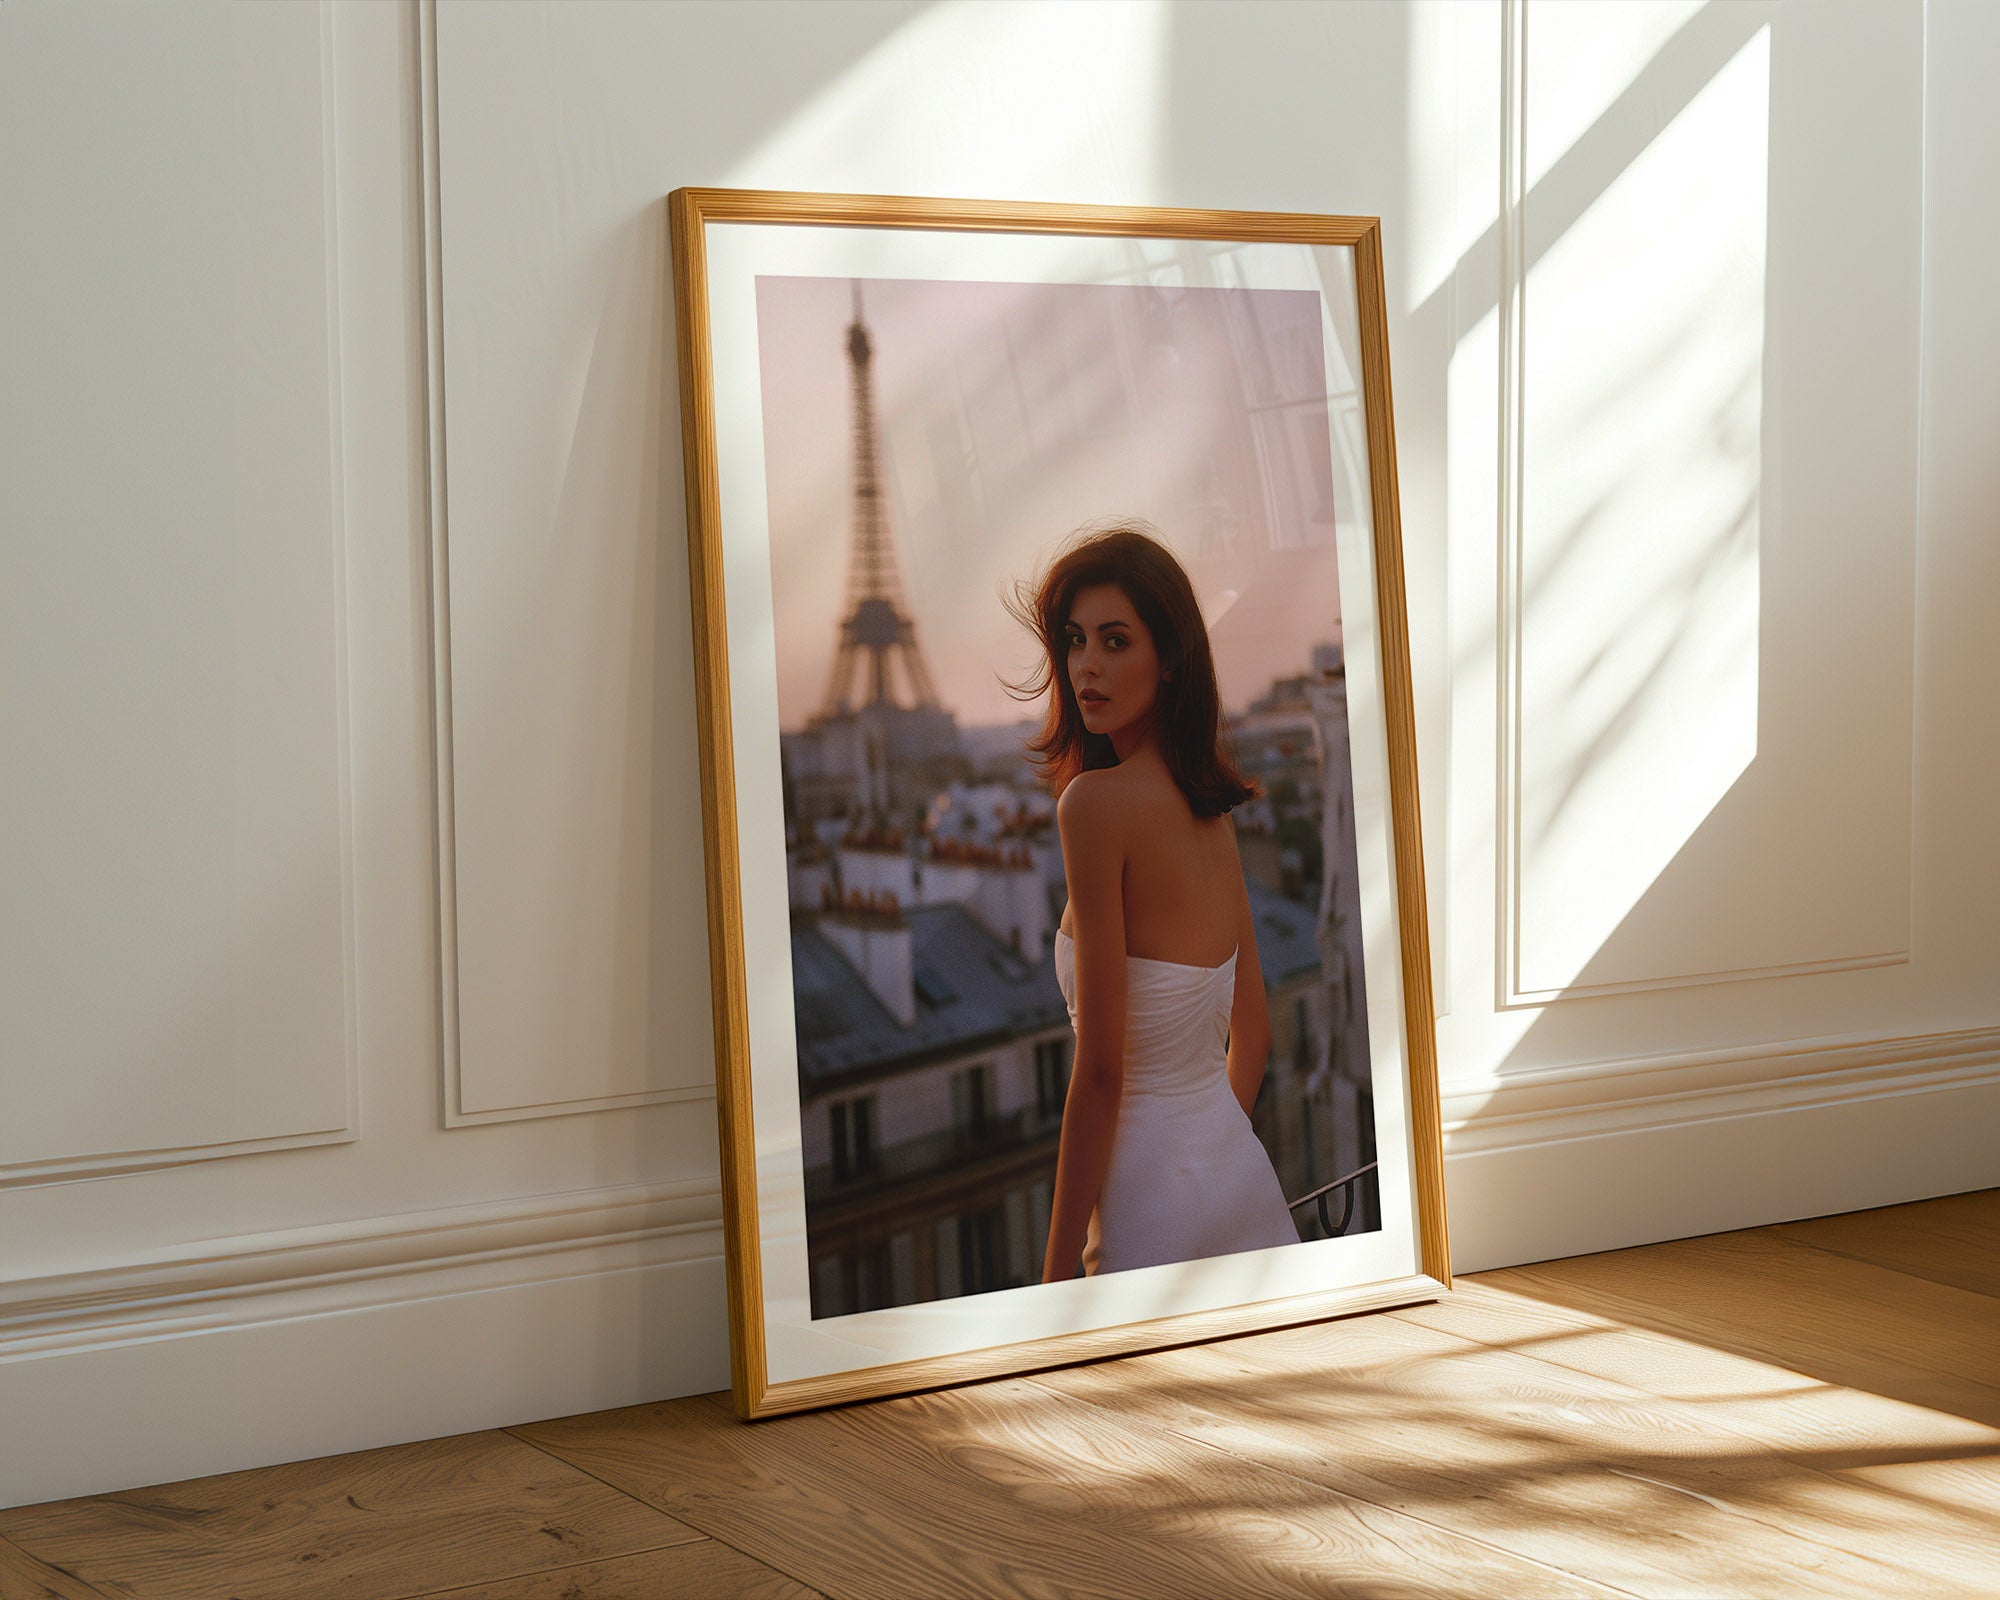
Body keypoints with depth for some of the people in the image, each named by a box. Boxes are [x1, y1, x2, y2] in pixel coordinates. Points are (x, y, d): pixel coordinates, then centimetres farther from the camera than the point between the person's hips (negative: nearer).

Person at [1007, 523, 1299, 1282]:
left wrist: (1057, 1271, -12)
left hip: (1156, 1196, -7)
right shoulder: (1212, 808, 8)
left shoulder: (1095, 800, -16)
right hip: (1246, 1179, 7)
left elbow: (1101, 1070, -17)